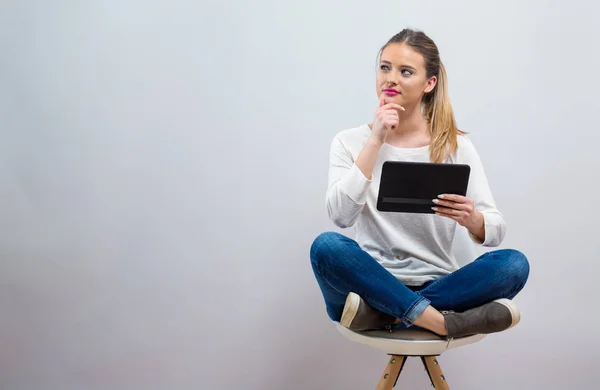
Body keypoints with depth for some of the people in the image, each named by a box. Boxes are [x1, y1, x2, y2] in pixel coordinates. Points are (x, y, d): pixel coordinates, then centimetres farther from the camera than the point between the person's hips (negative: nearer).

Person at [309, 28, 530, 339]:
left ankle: (381, 316, -25)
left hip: (437, 286, 1)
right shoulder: (350, 142, 3)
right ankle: (441, 323, -29)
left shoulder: (456, 146, 2)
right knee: (326, 246, -30)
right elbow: (341, 216, -14)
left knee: (514, 263, -25)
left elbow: (496, 231, -2)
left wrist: (470, 218, -26)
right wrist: (375, 141, -16)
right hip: (374, 283, -1)